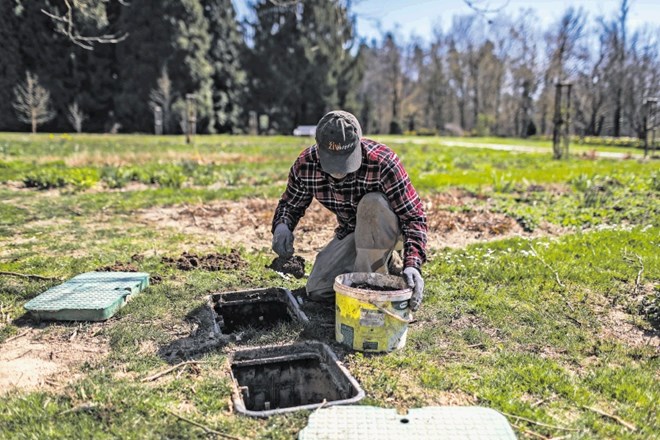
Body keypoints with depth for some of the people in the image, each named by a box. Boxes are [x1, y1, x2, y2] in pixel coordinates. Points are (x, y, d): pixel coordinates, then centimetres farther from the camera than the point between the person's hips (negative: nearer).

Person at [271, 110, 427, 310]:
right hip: (351, 232, 4)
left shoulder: (382, 162, -32)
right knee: (317, 291, -7)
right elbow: (290, 203, -1)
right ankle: (384, 259, 14)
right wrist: (282, 225, -24)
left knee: (372, 204, -37)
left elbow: (414, 216, -28)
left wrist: (413, 264, -43)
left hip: (390, 228, -4)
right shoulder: (305, 164, -18)